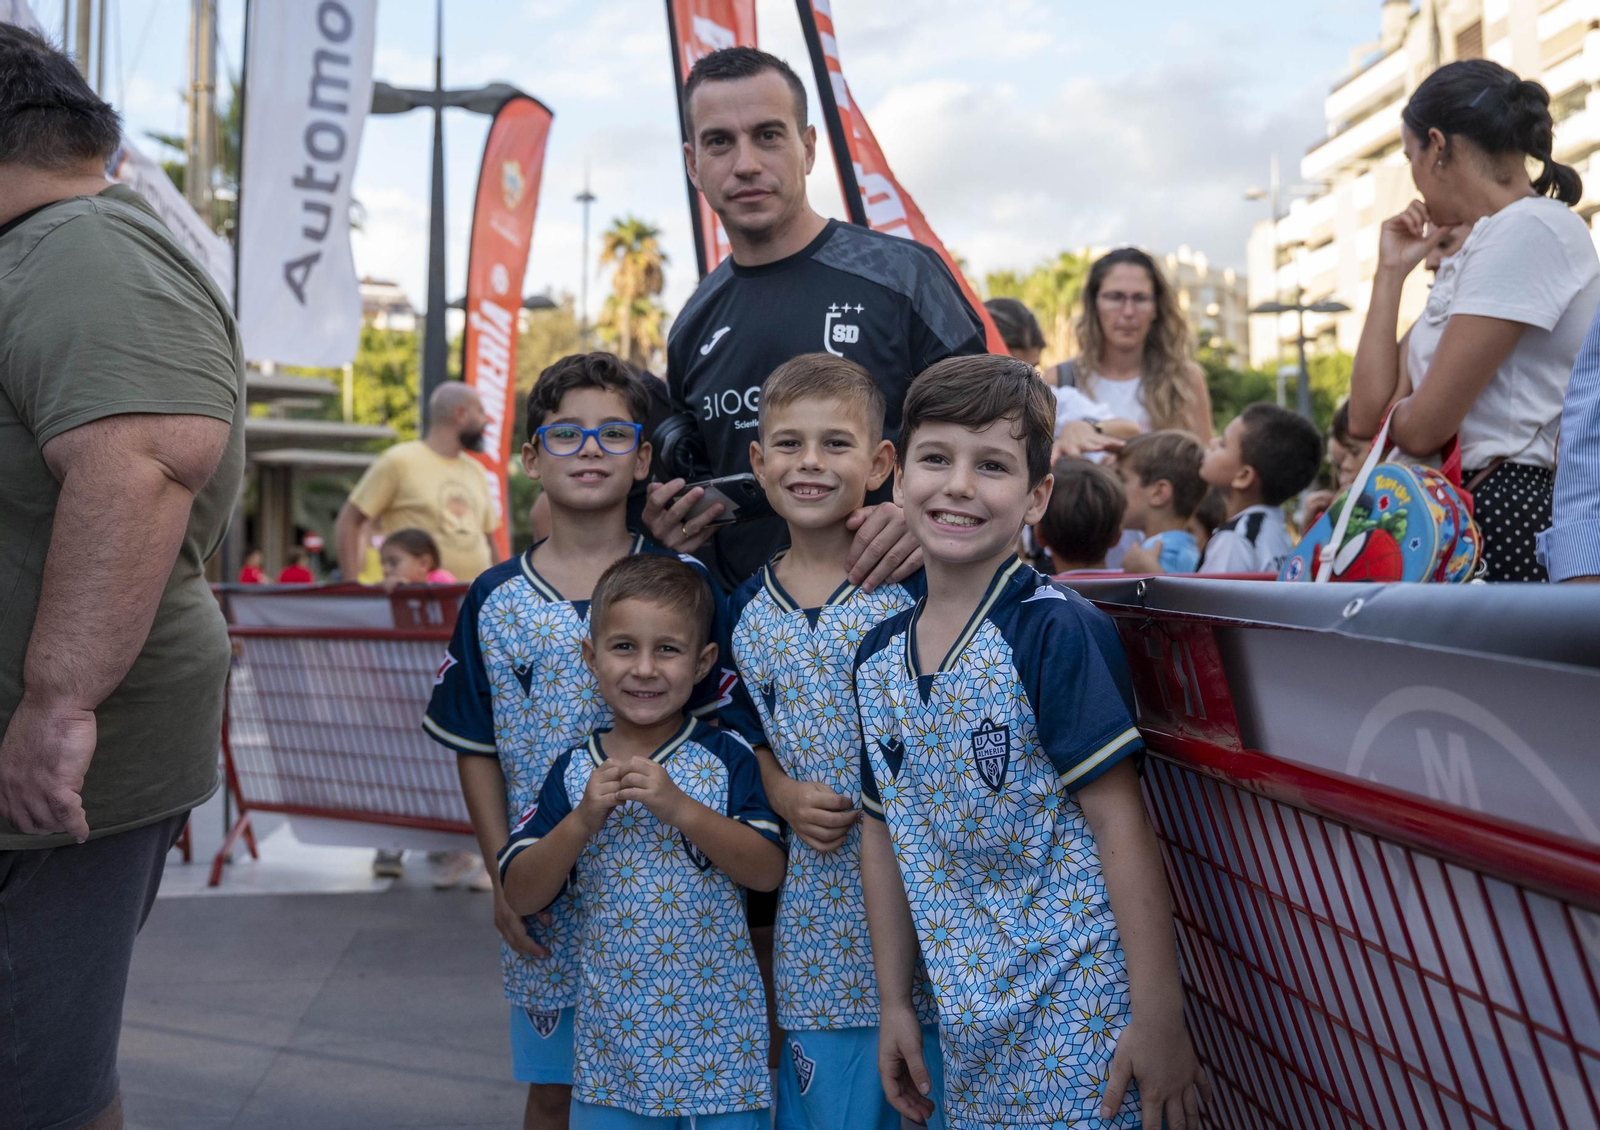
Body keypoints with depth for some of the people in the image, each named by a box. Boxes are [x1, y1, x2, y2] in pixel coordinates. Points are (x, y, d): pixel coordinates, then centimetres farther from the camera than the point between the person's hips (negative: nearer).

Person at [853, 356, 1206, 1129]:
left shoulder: (1057, 633, -15)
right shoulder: (879, 658, 4)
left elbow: (1119, 821, -16)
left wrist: (1160, 1016, -16)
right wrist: (894, 1004, 12)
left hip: (1082, 1015, -5)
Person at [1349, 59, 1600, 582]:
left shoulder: (1530, 228, -10)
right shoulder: (1478, 250, 20)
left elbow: (1420, 428, -15)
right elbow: (1369, 417, 12)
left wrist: (1391, 408, 10)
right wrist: (1391, 272, 14)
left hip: (1510, 525, -9)